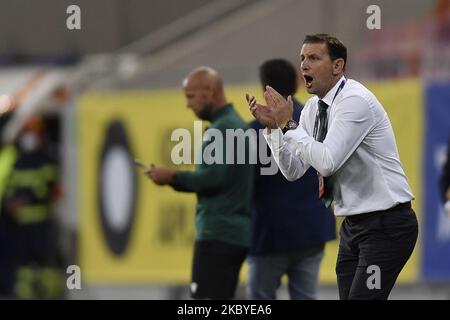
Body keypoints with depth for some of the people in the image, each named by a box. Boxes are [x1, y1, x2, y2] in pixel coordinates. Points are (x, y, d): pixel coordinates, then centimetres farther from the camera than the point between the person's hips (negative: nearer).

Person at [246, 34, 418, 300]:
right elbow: (293, 171, 9)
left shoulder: (354, 101, -18)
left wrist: (288, 124, -19)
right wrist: (272, 126, -4)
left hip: (386, 225, -9)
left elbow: (327, 162, -27)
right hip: (353, 225, 9)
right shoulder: (313, 108, 8)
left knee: (364, 297, -17)